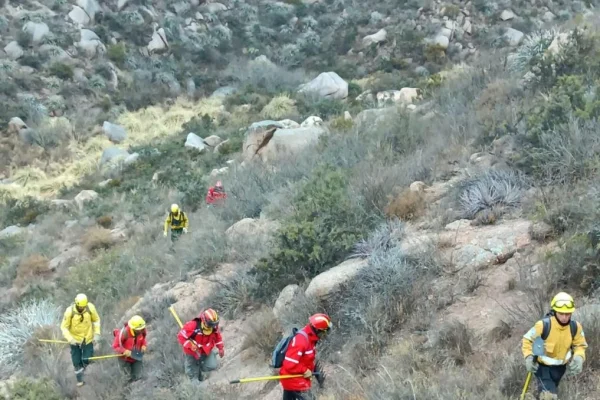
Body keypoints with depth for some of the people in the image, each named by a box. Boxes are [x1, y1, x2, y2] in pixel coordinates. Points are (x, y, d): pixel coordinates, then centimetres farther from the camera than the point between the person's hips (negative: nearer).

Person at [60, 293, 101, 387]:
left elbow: (96, 320, -2)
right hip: (75, 340, -1)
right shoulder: (69, 311, -25)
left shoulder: (90, 308, -20)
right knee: (77, 362, 9)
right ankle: (79, 380, 32)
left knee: (87, 360, 5)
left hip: (88, 339, 1)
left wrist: (97, 334, -8)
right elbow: (64, 327, -17)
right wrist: (70, 339, -29)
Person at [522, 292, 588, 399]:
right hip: (542, 365, -4)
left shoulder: (575, 327, -19)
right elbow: (527, 340, -14)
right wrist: (529, 357, -26)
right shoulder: (543, 325, -29)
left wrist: (578, 357, -21)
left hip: (560, 366, 4)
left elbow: (580, 345, -1)